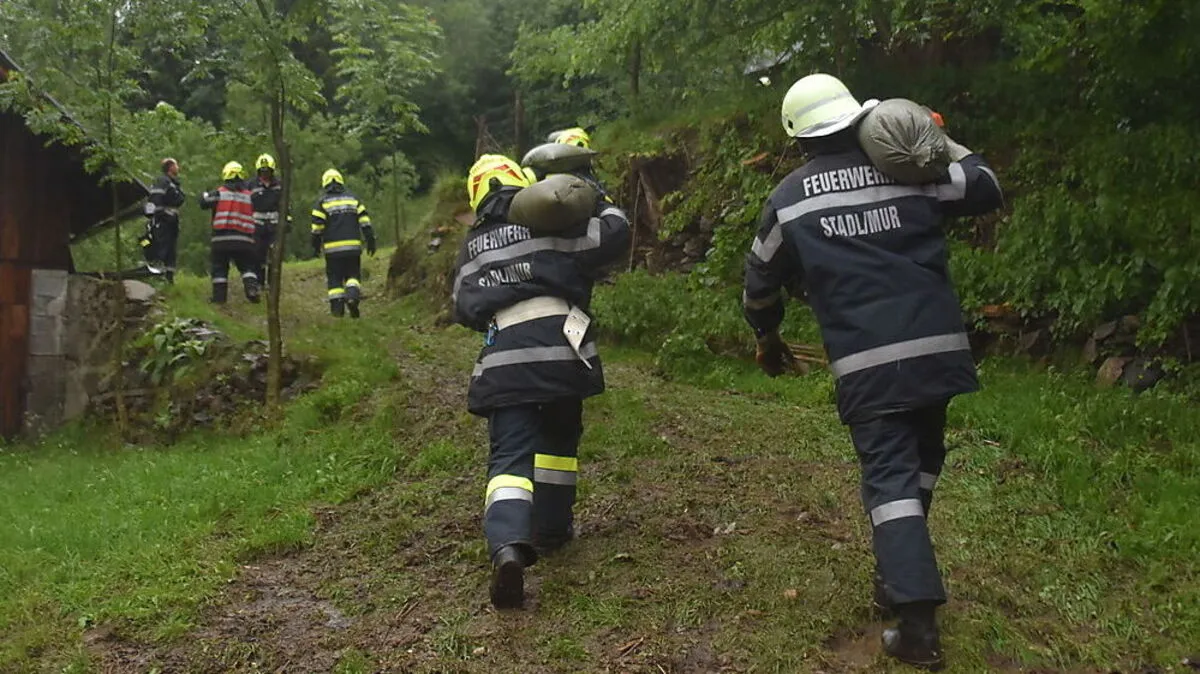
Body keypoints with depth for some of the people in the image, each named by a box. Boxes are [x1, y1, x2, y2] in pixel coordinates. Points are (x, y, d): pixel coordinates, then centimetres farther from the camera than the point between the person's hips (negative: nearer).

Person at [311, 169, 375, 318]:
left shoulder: (322, 201, 3)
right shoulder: (353, 199, 11)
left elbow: (317, 226, -2)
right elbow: (365, 221, 3)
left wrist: (316, 245, 7)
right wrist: (371, 241, 5)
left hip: (332, 248, -1)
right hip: (353, 246, 2)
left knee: (334, 278, 7)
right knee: (352, 274, 10)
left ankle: (337, 306, -1)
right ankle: (352, 294, -17)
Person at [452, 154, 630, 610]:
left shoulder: (472, 246, 18)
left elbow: (464, 308, 21)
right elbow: (615, 233, 4)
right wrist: (599, 201, 23)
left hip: (502, 356, 1)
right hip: (560, 348, -1)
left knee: (511, 455, -4)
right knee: (559, 437, 23)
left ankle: (508, 545, -28)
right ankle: (551, 527, 31)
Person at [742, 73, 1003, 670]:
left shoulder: (789, 199, 5)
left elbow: (761, 281, 15)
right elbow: (986, 189, 16)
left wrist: (768, 340, 32)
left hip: (866, 362, -2)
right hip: (936, 346, 3)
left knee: (890, 475, -2)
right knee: (920, 460, 20)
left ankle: (918, 619, -10)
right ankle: (898, 574, 31)